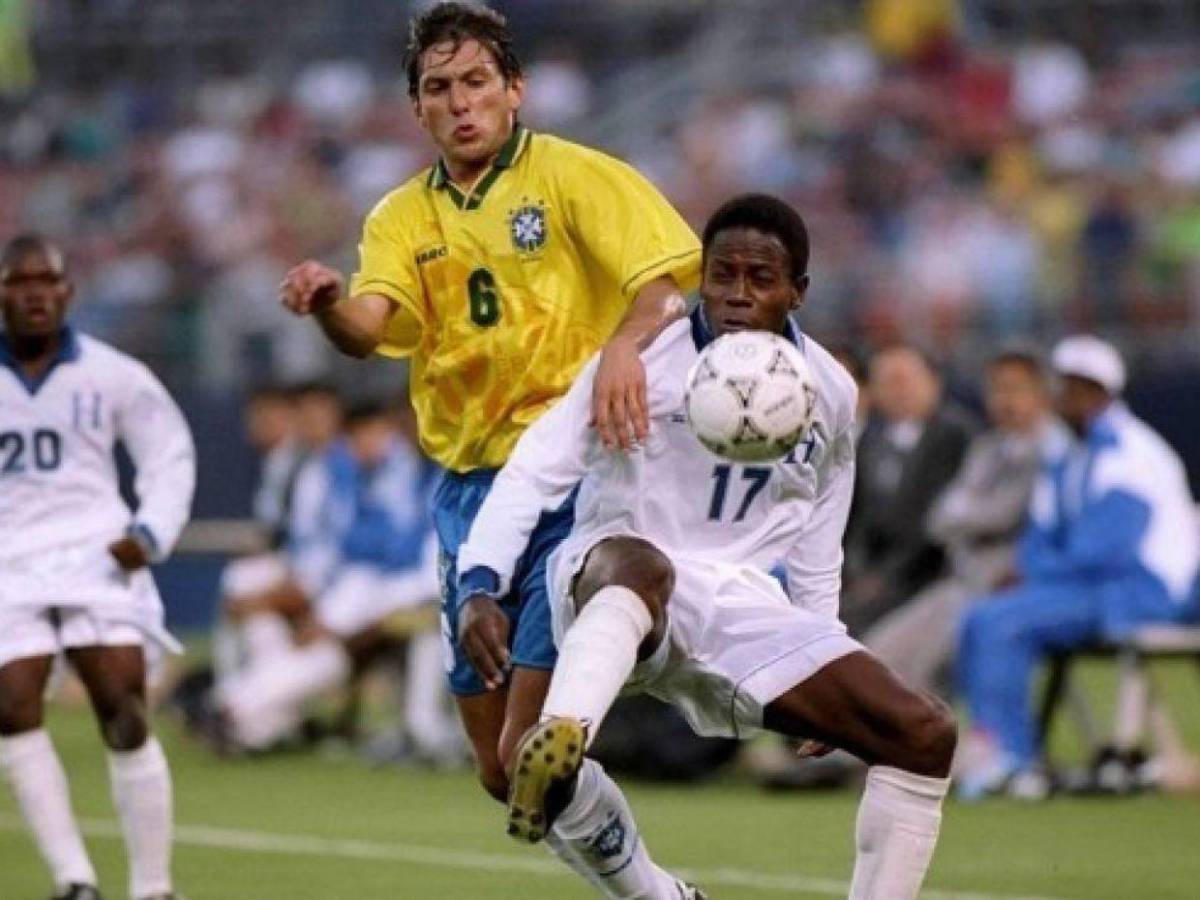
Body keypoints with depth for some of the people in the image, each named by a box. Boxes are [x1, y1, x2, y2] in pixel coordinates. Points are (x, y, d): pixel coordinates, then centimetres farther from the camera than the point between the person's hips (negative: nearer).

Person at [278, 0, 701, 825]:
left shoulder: (573, 176, -2)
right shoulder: (403, 217, 10)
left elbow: (671, 278, -13)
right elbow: (369, 327, -7)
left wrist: (625, 345, -34)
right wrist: (328, 304, -30)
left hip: (571, 477, -5)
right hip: (468, 485, 5)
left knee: (530, 755, -15)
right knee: (500, 769, 9)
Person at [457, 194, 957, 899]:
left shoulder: (830, 393, 6)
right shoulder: (643, 362, -8)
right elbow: (533, 472, -12)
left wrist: (820, 641, 23)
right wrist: (481, 584, -26)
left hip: (739, 607, 5)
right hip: (609, 580, -5)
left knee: (927, 735, -9)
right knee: (641, 567, -44)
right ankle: (557, 742, -71)